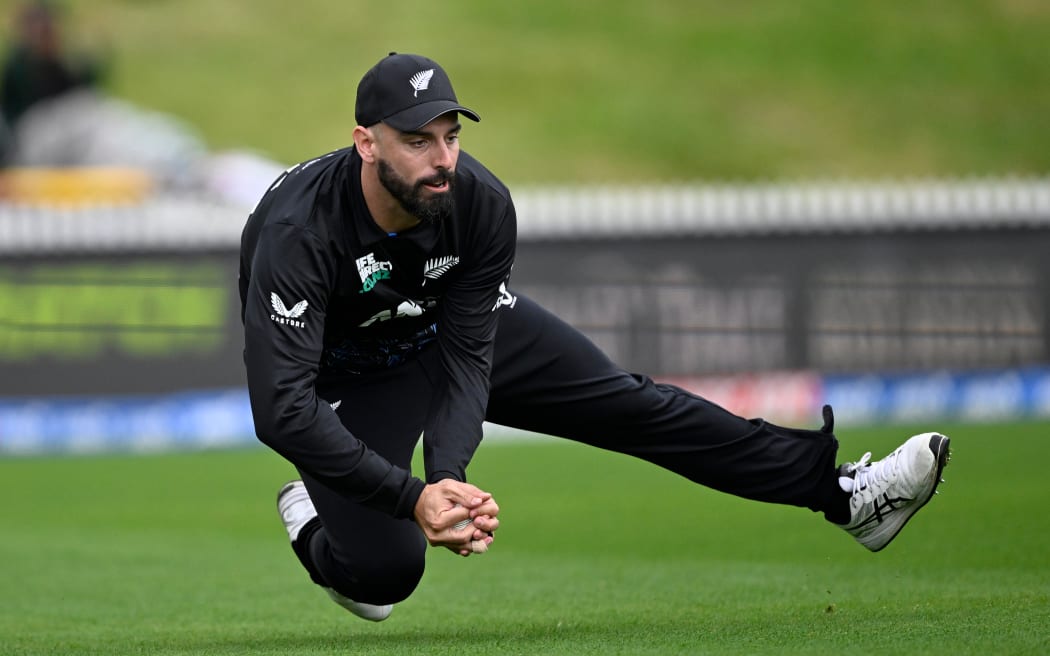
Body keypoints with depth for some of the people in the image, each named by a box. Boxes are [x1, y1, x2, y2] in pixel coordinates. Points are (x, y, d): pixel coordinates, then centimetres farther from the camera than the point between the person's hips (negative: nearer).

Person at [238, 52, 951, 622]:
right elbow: (281, 411, -43)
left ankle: (843, 493, 2)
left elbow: (465, 362, -24)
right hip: (349, 379, -4)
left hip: (451, 331, 4)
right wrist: (412, 497, -50)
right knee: (384, 574, -20)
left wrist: (447, 475, -43)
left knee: (627, 402, -3)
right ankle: (316, 521, 16)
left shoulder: (482, 202, -26)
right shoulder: (299, 233, -39)